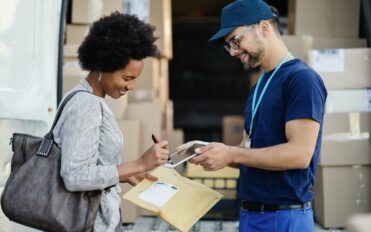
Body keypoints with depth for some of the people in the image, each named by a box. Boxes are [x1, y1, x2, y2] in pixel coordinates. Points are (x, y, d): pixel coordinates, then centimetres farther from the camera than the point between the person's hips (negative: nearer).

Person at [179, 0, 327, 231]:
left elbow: (299, 153, -21)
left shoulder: (301, 78, -13)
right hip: (251, 213, 8)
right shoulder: (261, 84, 15)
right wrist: (210, 151, 1)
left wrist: (231, 154, -18)